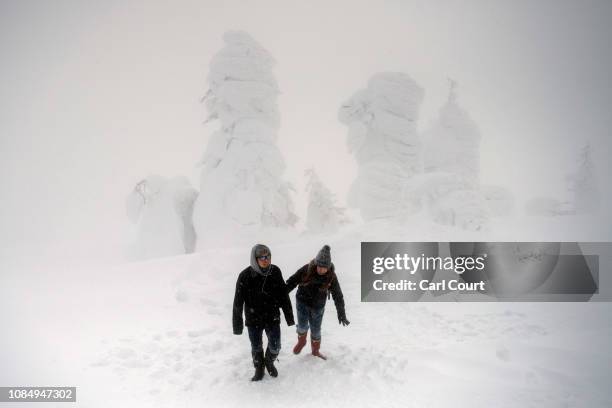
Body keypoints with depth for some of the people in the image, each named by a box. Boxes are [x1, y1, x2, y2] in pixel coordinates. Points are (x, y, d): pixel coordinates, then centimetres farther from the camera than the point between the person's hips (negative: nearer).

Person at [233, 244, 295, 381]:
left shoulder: (275, 271, -12)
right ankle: (259, 368, 43)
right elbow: (238, 302, -13)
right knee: (256, 347, 15)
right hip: (253, 319, -1)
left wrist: (289, 316, 4)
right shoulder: (245, 276, -20)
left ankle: (269, 362, 42)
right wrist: (237, 324, -9)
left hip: (272, 317, 2)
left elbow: (284, 295, -1)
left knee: (275, 347, 9)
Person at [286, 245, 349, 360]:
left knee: (316, 330, 12)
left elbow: (338, 296, -8)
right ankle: (301, 341, 23)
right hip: (302, 302, -1)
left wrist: (342, 314, -6)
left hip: (318, 307, 1)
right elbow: (292, 281, -9)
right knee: (302, 326, -11)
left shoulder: (331, 277, -17)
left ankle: (315, 350, 39)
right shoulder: (306, 270, -20)